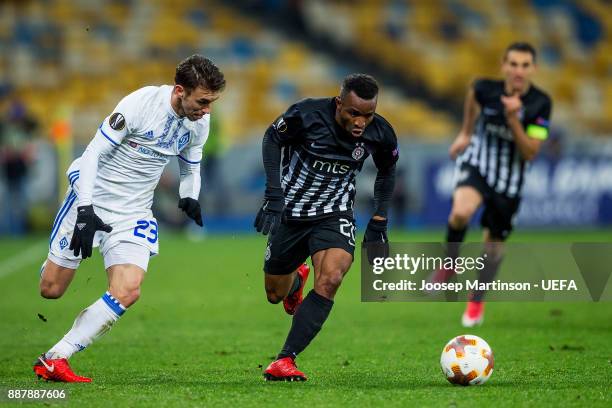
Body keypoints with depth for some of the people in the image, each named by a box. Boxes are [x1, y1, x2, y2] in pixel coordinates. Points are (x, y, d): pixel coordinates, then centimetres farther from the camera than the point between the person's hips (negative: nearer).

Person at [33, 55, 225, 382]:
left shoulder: (199, 122, -1)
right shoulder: (140, 103, -21)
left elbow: (191, 168, 17)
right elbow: (94, 153, -18)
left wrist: (189, 198, -5)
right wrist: (85, 210, -25)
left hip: (133, 215, 4)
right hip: (91, 200, -4)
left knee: (127, 292, -17)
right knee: (50, 289, -1)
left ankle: (54, 359, -11)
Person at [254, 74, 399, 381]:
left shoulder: (380, 134, -15)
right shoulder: (306, 114, -24)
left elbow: (387, 170, 8)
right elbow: (272, 138, -5)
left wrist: (379, 223, 5)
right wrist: (274, 194, -13)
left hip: (334, 215, 0)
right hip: (289, 212, 0)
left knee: (330, 280, -28)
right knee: (276, 294, 13)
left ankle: (285, 360, -23)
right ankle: (297, 279, 53)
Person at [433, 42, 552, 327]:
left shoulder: (540, 104, -18)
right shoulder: (486, 89, -15)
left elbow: (529, 153, -20)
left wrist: (513, 119, -32)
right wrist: (466, 132, 18)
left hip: (510, 180, 1)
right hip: (477, 164, -1)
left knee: (494, 244, 12)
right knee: (461, 212, -33)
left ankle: (477, 302, 38)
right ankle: (450, 264, -3)